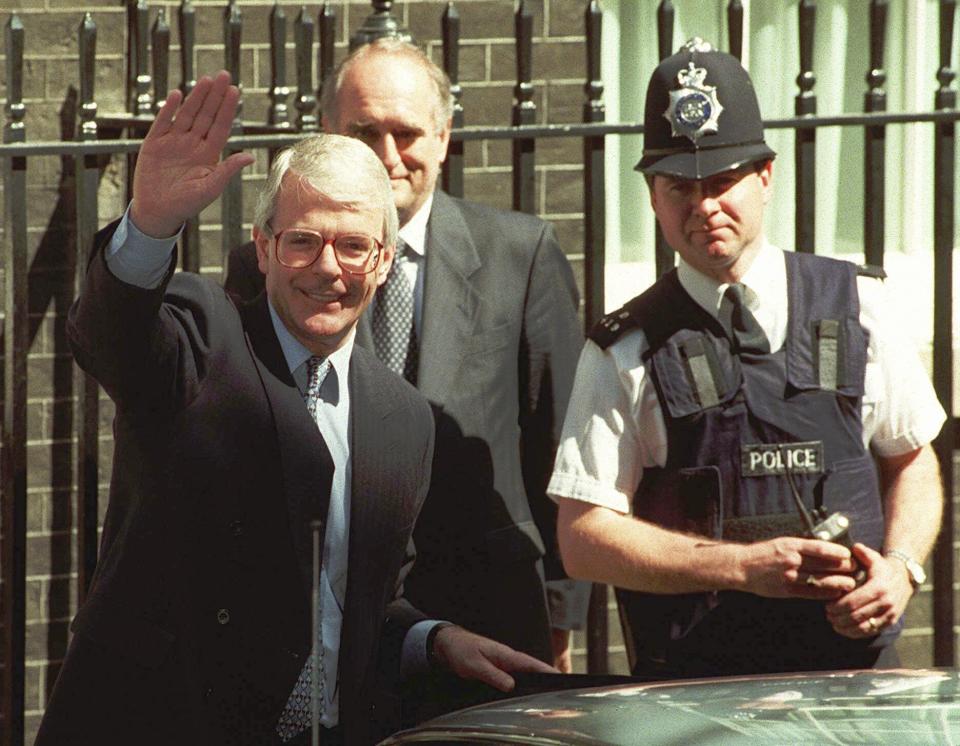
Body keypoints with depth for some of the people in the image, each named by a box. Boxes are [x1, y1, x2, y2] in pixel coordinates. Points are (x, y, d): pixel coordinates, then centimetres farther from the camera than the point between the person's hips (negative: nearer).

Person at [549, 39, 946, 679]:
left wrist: (900, 567, -2)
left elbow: (913, 463, 18)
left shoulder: (857, 307, 10)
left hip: (854, 662, 2)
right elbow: (584, 537, -2)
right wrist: (744, 566, -12)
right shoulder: (626, 354, 2)